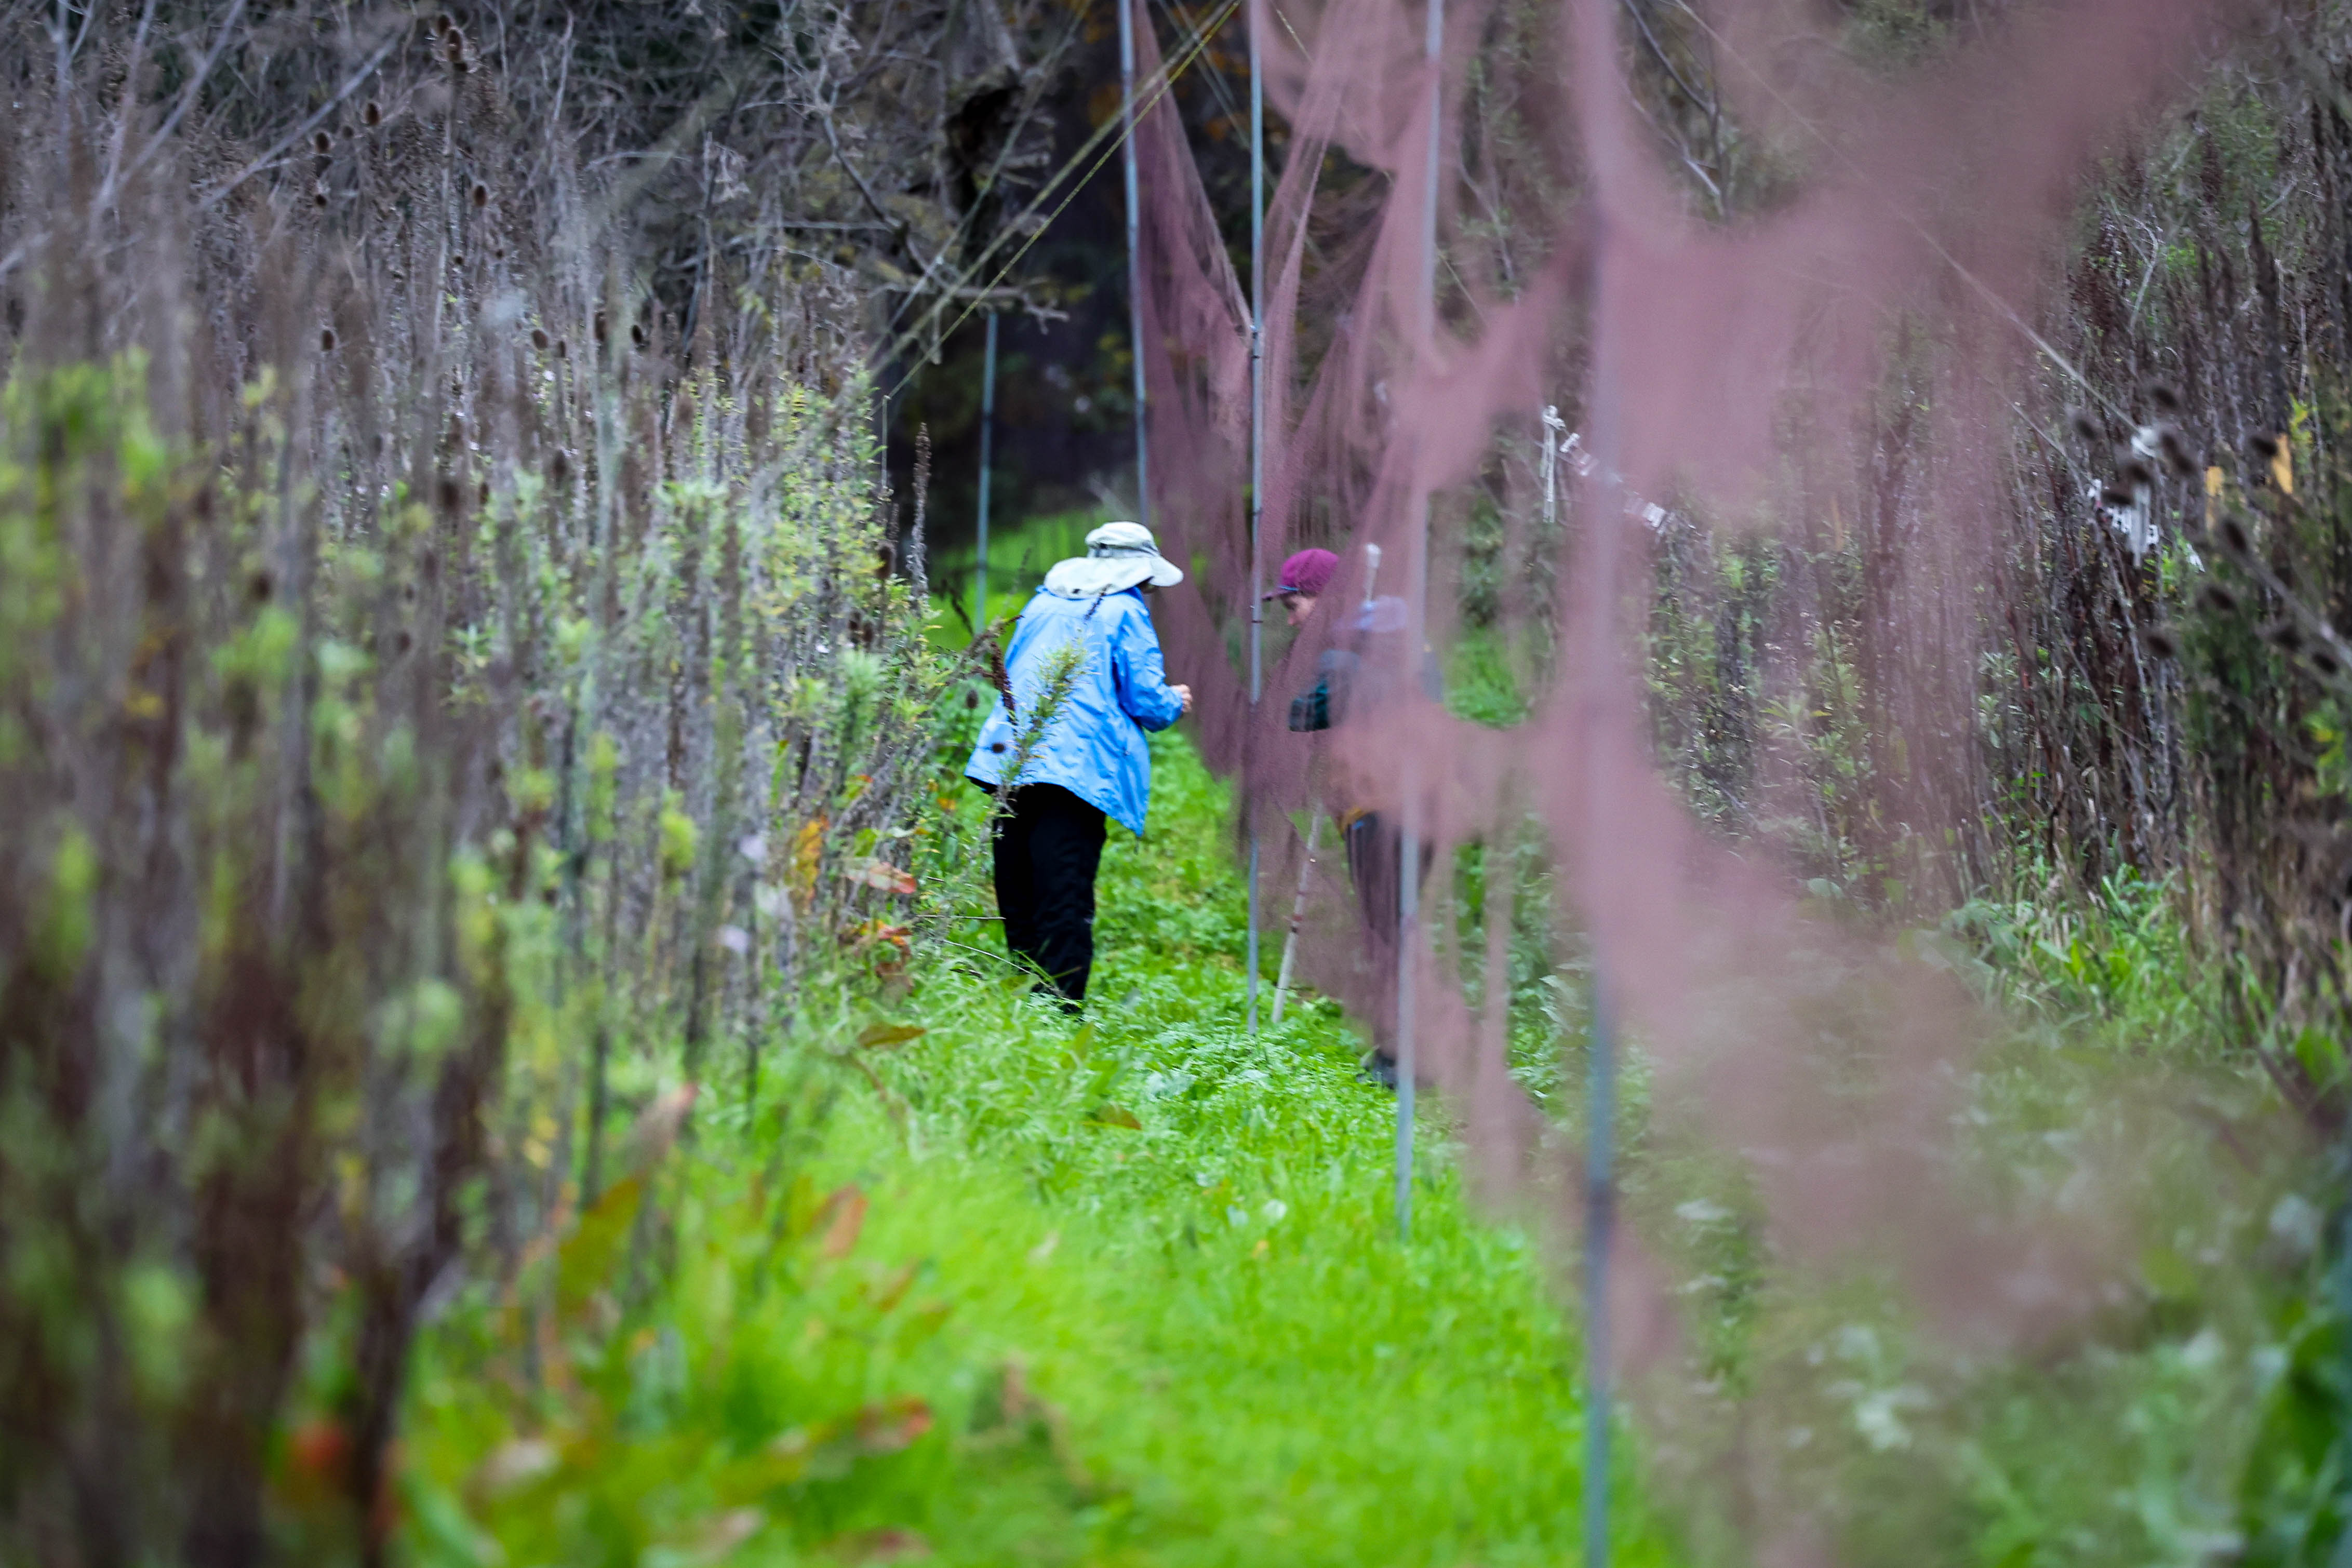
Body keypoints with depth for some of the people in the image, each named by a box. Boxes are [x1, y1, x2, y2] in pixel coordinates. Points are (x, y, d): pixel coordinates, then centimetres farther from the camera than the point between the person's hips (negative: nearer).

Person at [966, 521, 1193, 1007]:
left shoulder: (1041, 604, 21)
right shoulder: (1125, 613, 2)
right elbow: (1145, 700, -3)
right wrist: (1175, 703, 19)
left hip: (1009, 765, 6)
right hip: (1076, 771, -6)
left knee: (1018, 900, 11)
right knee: (1065, 907, -9)